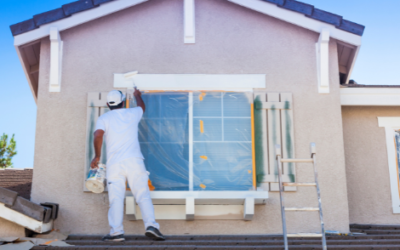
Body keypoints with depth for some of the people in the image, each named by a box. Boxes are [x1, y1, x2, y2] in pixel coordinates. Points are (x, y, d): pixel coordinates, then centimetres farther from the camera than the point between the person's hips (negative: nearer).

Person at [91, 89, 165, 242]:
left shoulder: (103, 118, 9)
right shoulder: (132, 114, 15)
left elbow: (98, 135, -8)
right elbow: (142, 106, 38)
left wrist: (97, 156, 1)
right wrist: (137, 95, 58)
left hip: (114, 163, 0)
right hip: (134, 160, 0)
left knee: (116, 198, -2)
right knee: (143, 194, -2)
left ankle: (116, 231, -9)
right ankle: (151, 225, -15)